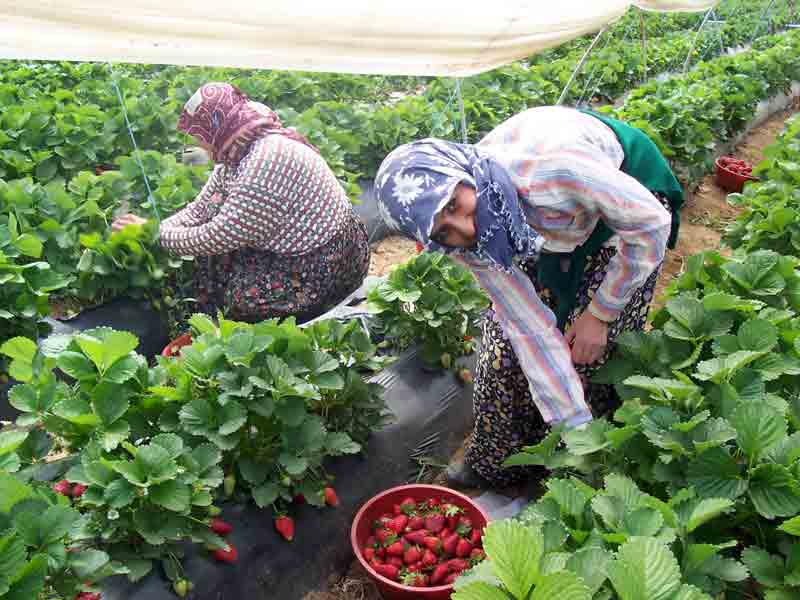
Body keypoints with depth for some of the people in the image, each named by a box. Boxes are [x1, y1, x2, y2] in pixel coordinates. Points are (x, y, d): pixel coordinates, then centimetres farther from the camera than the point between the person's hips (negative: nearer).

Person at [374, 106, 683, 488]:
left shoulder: (548, 164, -43)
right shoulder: (468, 243, -25)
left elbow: (652, 223, -27)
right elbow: (533, 329, -22)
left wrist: (599, 313, -19)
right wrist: (577, 427, -23)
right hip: (556, 221, 4)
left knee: (594, 348, -8)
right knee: (511, 330, 0)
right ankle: (497, 460, 23)